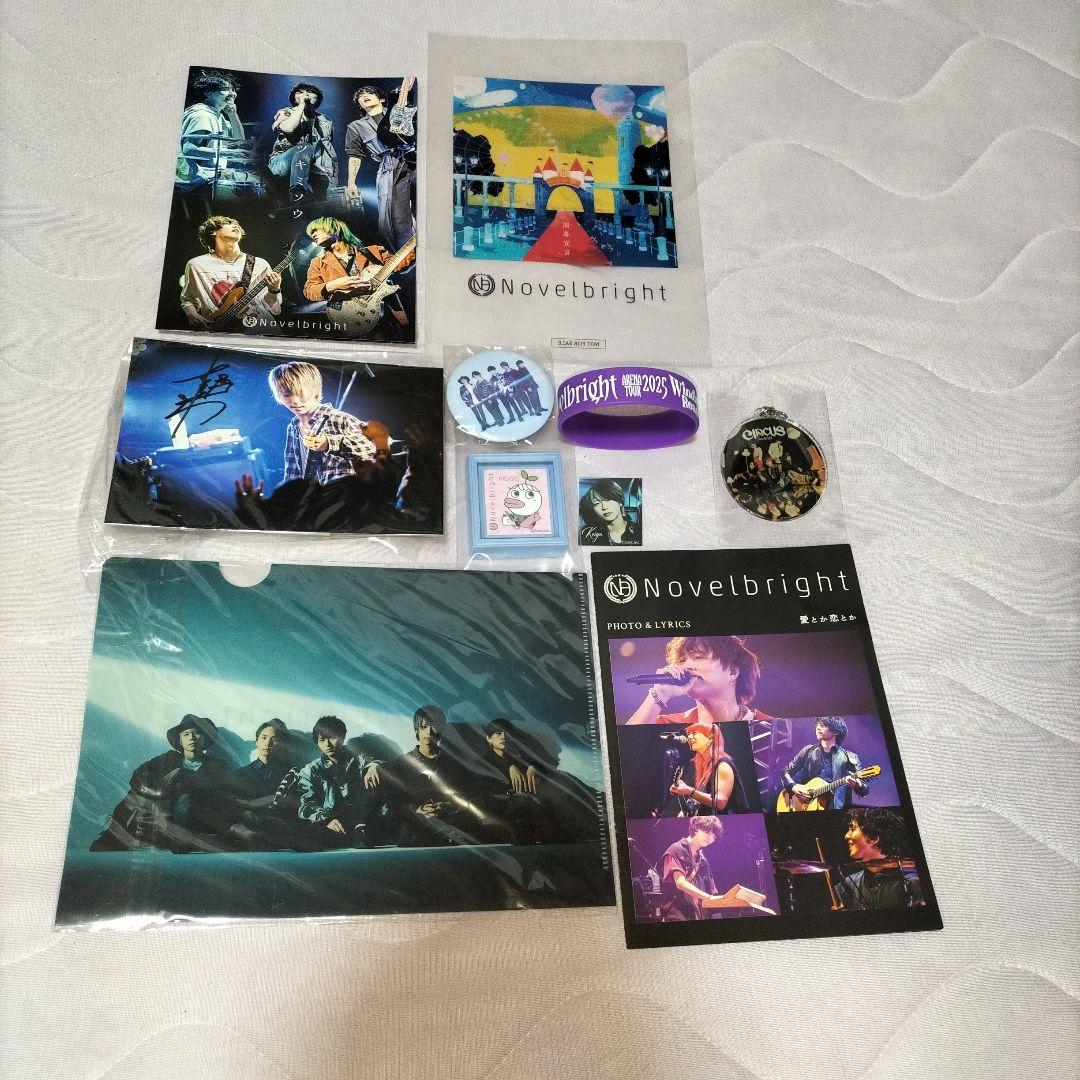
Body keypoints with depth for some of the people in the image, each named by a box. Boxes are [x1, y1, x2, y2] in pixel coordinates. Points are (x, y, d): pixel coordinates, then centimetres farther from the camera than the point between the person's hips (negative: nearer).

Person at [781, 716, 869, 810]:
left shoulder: (849, 758, 5)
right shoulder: (808, 751, 10)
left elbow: (865, 790, 1)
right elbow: (787, 772, 12)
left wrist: (857, 786, -20)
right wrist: (794, 787, -6)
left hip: (837, 807, -2)